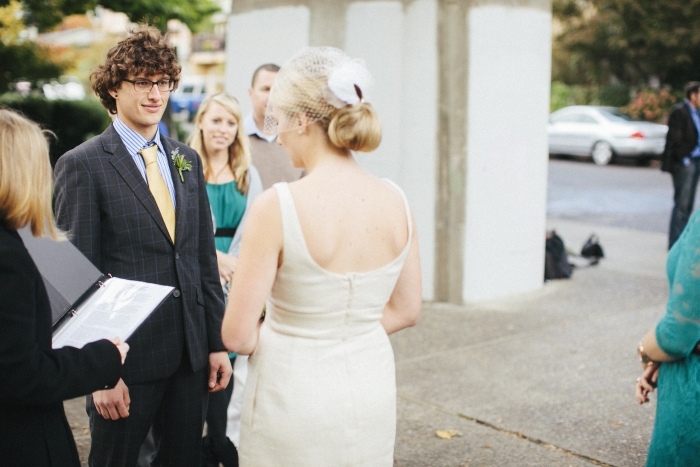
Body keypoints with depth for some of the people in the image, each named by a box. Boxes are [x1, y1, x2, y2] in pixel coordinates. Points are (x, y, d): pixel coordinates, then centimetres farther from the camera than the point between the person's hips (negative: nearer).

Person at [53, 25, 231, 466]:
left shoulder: (188, 160, 9)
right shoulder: (83, 165, -8)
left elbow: (204, 259, 10)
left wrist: (217, 342, 8)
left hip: (191, 352, 5)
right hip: (127, 356, -5)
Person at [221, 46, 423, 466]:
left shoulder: (278, 206, -21)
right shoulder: (396, 202, -6)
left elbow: (238, 336, -16)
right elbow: (406, 311, 6)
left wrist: (283, 336, 4)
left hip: (297, 393, -5)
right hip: (373, 389, 5)